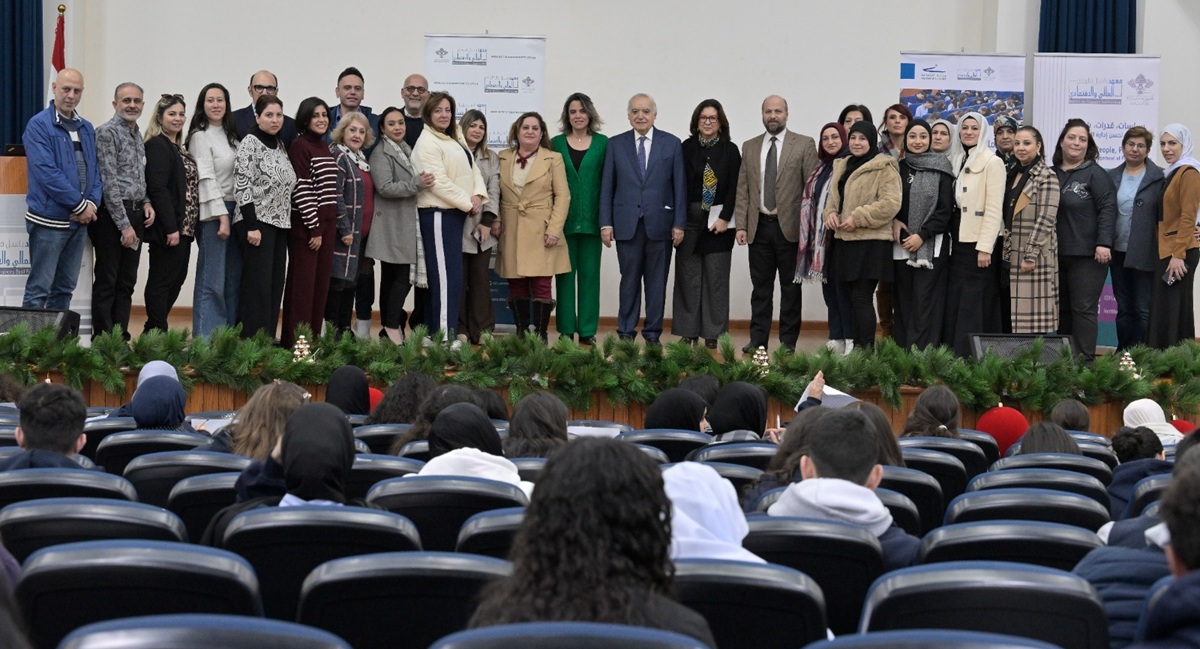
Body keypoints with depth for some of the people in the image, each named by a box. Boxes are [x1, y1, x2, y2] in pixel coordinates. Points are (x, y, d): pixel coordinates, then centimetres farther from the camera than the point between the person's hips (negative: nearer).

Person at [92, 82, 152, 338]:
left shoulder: (138, 135, 15)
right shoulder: (107, 132, -10)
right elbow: (109, 183, -16)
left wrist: (146, 202, 5)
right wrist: (124, 224, -18)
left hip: (135, 215, 8)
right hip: (113, 215, -8)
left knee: (126, 283, 9)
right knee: (107, 283, -3)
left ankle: (121, 338, 14)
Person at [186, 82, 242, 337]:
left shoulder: (229, 135, 16)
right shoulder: (200, 136, -6)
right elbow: (207, 179, -12)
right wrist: (222, 216, -16)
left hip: (233, 210, 8)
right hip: (212, 213, -8)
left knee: (233, 279, 7)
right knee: (212, 281, -9)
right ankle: (206, 339, -7)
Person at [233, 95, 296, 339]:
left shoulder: (280, 145, 14)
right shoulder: (250, 143, -8)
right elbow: (242, 186, -15)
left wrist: (286, 223, 14)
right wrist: (251, 226, -20)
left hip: (280, 225, 8)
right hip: (256, 222, -8)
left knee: (274, 286, 6)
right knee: (258, 287, -9)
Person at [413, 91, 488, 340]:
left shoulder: (454, 140, 17)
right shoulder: (427, 143, -11)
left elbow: (473, 170, 13)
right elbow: (439, 182, -18)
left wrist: (478, 195, -6)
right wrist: (467, 204, -14)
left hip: (455, 213, 9)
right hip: (438, 214, -9)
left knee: (441, 275, 10)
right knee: (447, 276, -11)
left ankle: (433, 333, 14)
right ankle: (445, 336, -11)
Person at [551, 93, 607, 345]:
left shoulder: (602, 143, 5)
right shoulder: (556, 143, 6)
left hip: (591, 218, 0)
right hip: (564, 218, 0)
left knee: (590, 273, 3)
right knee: (565, 273, 2)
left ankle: (587, 330, 7)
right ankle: (566, 329, 7)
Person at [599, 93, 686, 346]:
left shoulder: (672, 144, 5)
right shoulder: (616, 144, 7)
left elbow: (680, 186, 3)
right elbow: (607, 187, 6)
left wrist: (679, 223, -3)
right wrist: (606, 223, -1)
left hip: (659, 224, 0)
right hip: (627, 225, 0)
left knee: (656, 282, 4)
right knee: (629, 280, 3)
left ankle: (653, 333, 11)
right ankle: (626, 333, 8)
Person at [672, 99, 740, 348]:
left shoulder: (730, 150, 4)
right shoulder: (686, 148, 5)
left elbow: (734, 187, 0)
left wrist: (725, 218, -10)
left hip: (718, 220, -1)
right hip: (690, 218, 1)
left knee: (716, 278, 0)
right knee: (688, 277, 2)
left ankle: (712, 333, 3)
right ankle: (688, 331, 6)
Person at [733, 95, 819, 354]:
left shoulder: (804, 145, 0)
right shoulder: (750, 147, 11)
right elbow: (742, 189, 9)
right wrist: (741, 225, 1)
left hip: (790, 226, -3)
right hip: (759, 226, 3)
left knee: (790, 287, 3)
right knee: (760, 287, 7)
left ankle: (788, 341, 9)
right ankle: (758, 339, 11)